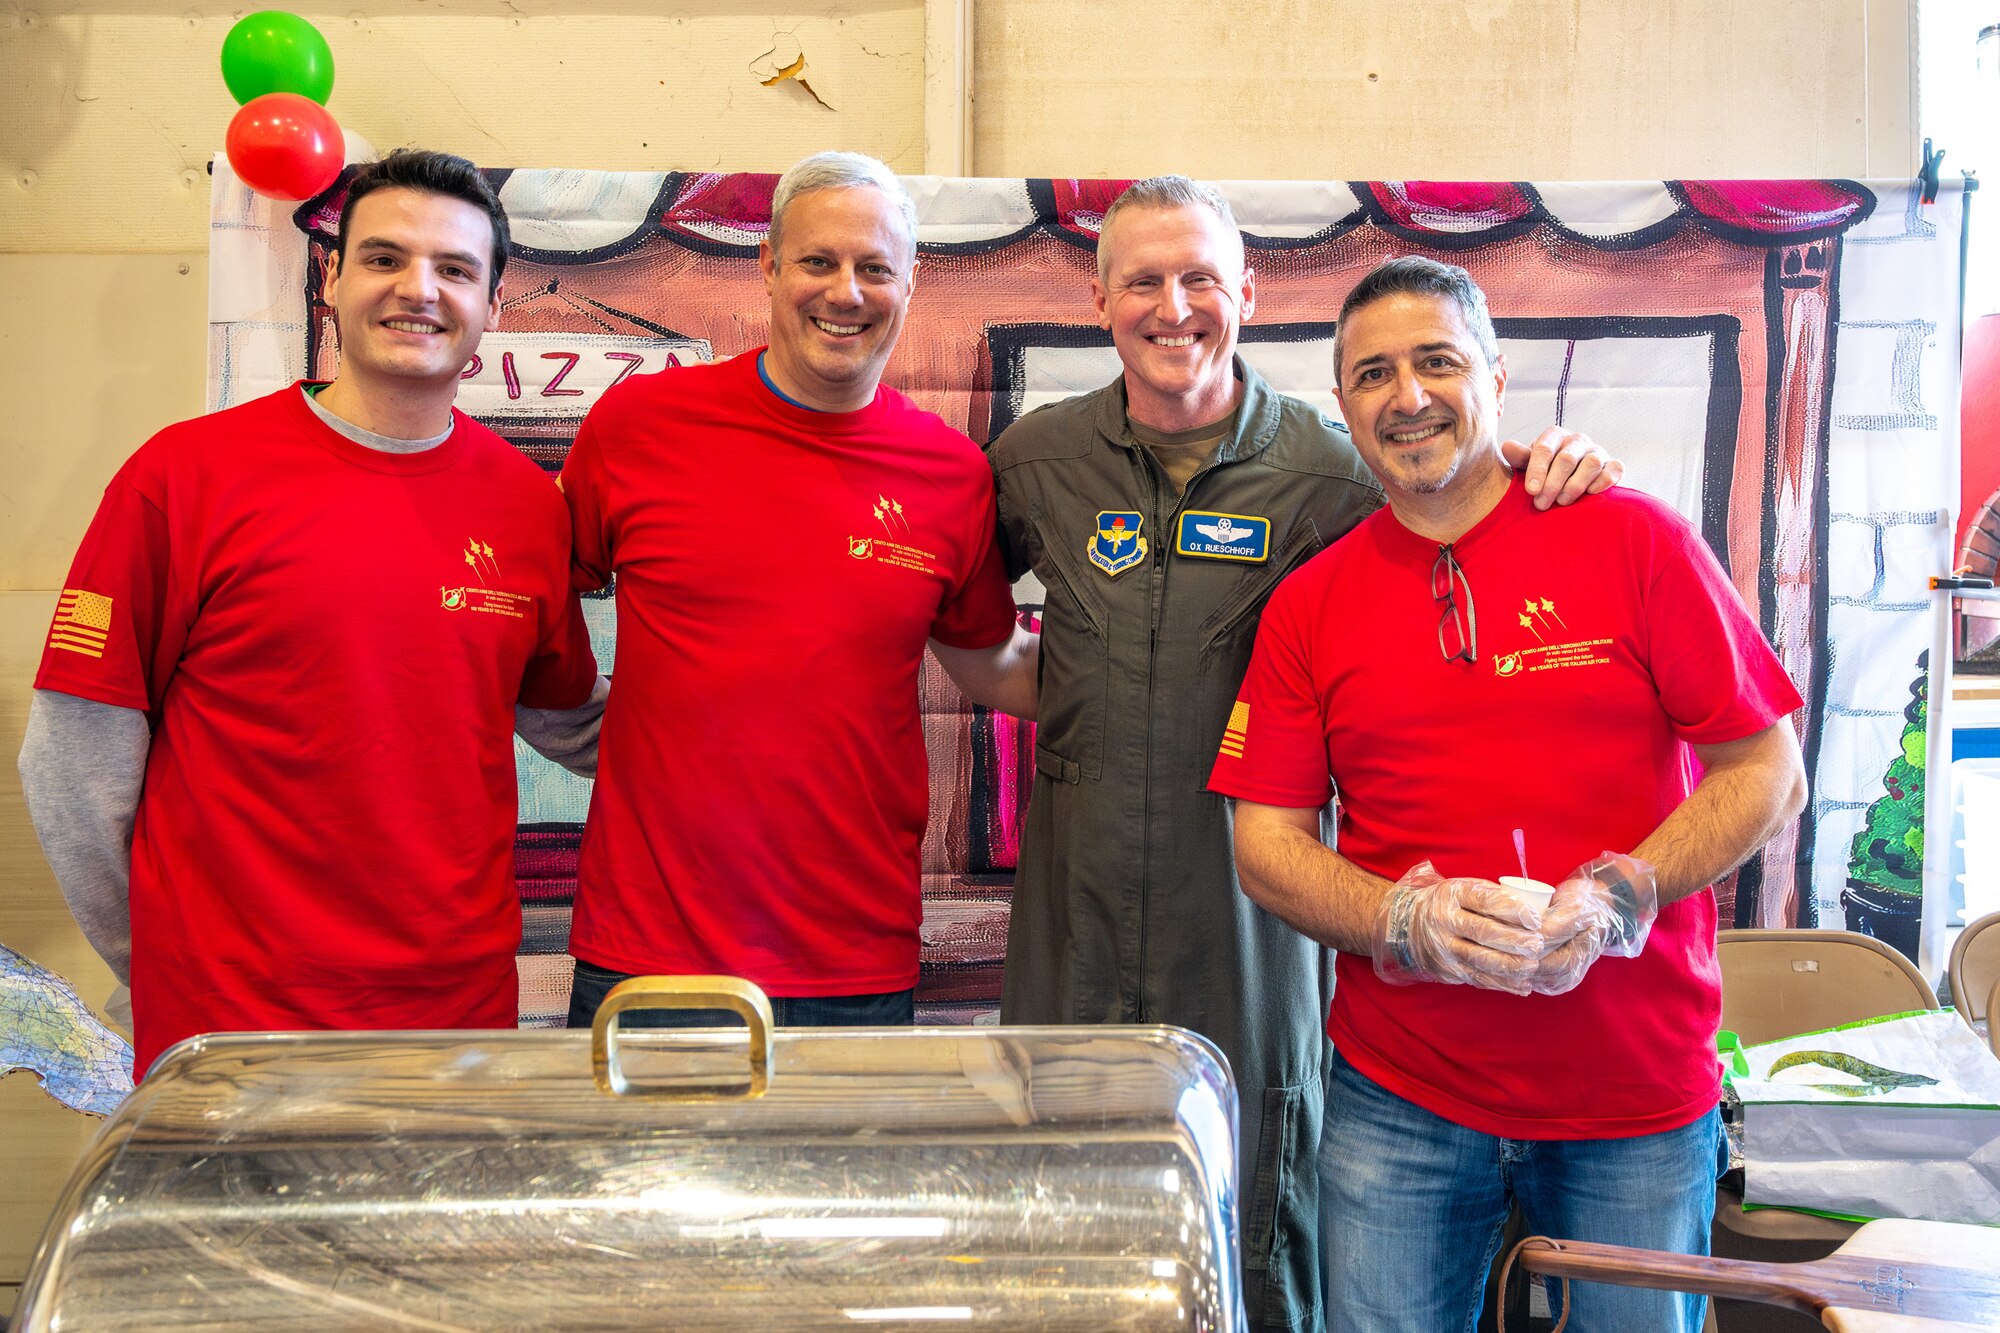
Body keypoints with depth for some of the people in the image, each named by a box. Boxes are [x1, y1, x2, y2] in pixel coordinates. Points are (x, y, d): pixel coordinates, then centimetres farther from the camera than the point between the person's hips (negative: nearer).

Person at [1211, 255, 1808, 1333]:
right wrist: (1409, 921, -17)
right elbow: (1267, 846, 1)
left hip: (1640, 1091, -1)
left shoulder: (1633, 538, -3)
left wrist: (1615, 899, -17)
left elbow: (1767, 771, -2)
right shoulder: (1308, 605, 2)